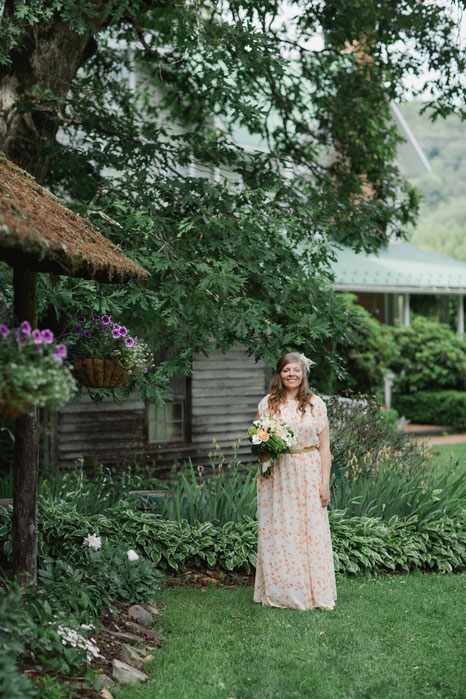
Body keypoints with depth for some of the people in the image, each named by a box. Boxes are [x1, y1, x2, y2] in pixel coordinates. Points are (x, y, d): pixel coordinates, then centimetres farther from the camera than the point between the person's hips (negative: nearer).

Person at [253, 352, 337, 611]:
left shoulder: (315, 404, 5)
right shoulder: (267, 404, 6)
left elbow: (324, 447, 4)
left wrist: (325, 482, -2)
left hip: (308, 475, 0)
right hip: (276, 476, 0)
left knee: (311, 533, -1)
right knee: (277, 533, 1)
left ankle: (314, 592, 8)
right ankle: (279, 592, 9)